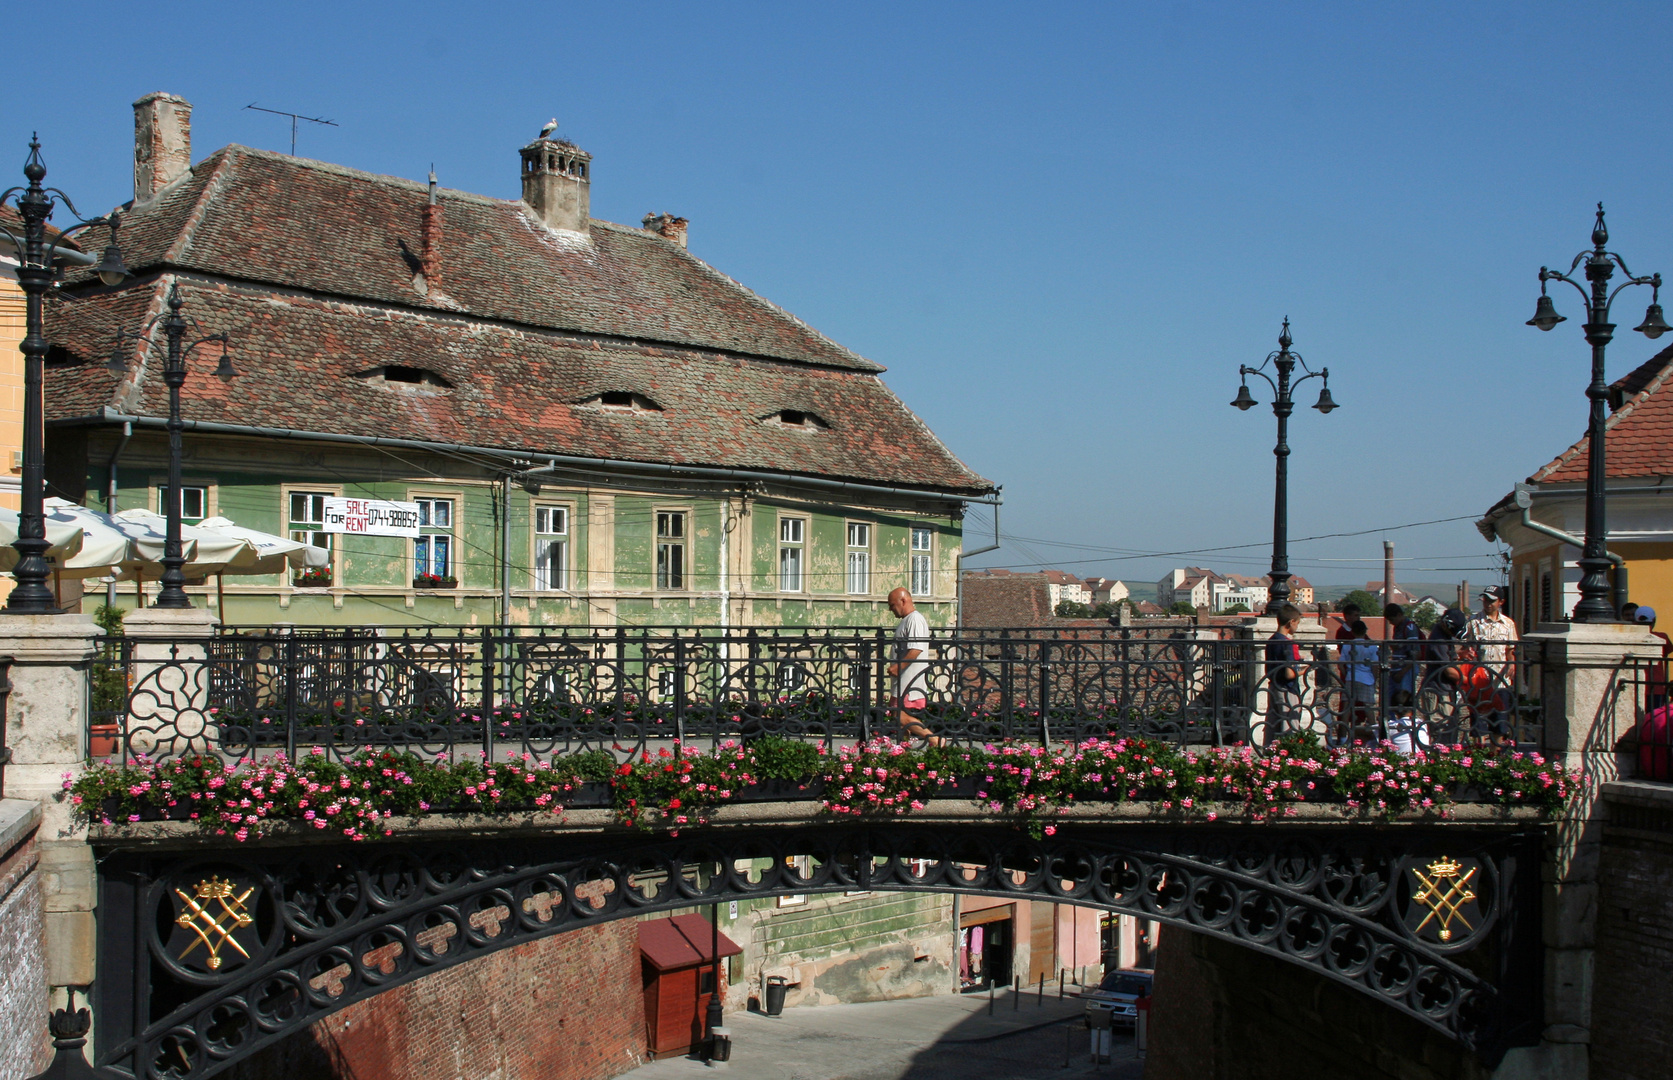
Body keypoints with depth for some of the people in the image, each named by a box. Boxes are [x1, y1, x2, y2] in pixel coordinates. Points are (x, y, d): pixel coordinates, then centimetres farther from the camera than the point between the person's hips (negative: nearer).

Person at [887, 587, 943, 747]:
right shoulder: (905, 621, 20)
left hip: (911, 684, -11)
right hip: (904, 682, 11)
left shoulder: (915, 619, -13)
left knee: (901, 716, -15)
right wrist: (895, 667, 16)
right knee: (903, 716, 10)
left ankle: (934, 740, -13)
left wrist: (897, 667, -20)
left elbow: (916, 650, -23)